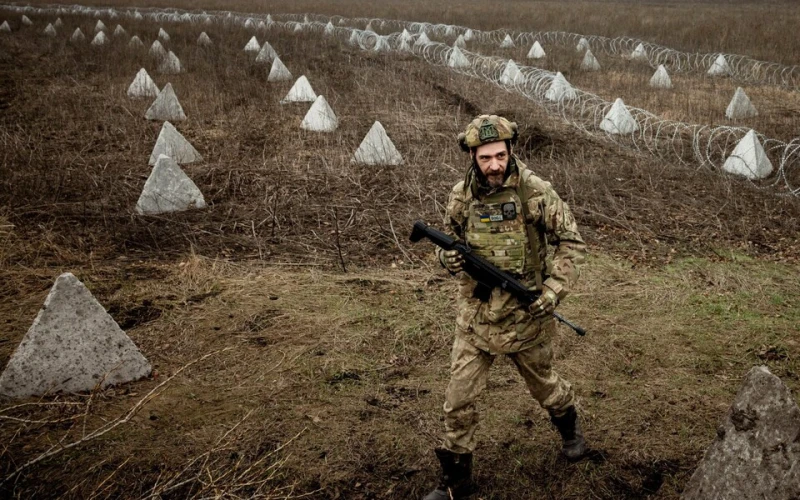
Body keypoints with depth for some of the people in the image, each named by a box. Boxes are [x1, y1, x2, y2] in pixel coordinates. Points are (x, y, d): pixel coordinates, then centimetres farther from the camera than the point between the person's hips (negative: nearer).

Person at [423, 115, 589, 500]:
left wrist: (554, 290, -16)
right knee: (459, 398, 2)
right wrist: (447, 257, -14)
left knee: (543, 383, 20)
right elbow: (447, 243, 10)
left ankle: (569, 425, 53)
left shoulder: (536, 192, -13)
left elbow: (571, 243, -6)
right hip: (476, 313, 2)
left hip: (526, 313, -2)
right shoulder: (461, 196, -4)